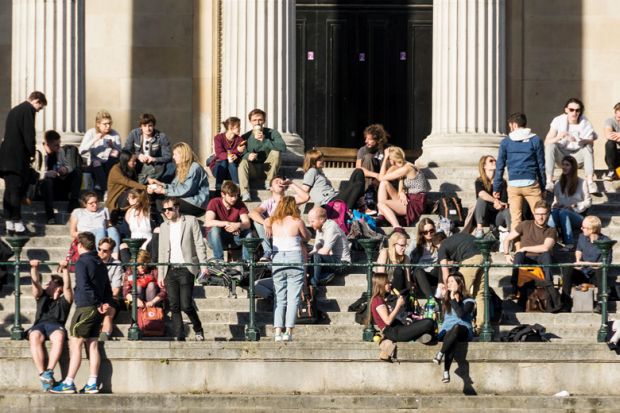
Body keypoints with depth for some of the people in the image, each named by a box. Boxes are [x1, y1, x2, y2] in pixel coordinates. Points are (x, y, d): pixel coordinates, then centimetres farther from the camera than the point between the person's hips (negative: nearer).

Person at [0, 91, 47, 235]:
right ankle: (17, 224, -8)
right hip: (18, 158, -8)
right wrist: (32, 152, -3)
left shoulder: (14, 110, 20)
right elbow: (29, 134, -15)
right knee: (16, 190, -8)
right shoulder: (28, 110, -7)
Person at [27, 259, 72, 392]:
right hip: (39, 325, 2)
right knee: (35, 337, -36)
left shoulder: (64, 301, 25)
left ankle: (49, 372, -45)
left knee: (59, 336, -40)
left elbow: (67, 287, 7)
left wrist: (65, 270, -3)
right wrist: (34, 268, 2)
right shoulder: (41, 297, 32)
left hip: (56, 325, -2)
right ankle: (42, 375, -43)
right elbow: (36, 282, 18)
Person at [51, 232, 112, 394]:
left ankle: (69, 383, -7)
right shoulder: (100, 263, 15)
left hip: (85, 308, -8)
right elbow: (107, 287, 14)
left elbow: (84, 286, -20)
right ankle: (92, 383, 8)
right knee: (92, 345, 9)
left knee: (75, 344, -5)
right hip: (97, 310, 8)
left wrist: (98, 304, -16)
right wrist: (106, 302, 2)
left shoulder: (82, 262, -11)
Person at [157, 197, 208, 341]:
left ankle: (198, 330, 12)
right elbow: (162, 252, 16)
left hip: (186, 269, -4)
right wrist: (160, 274, 12)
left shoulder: (191, 221, 2)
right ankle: (179, 337, 2)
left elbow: (199, 244, -1)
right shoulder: (164, 226, 15)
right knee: (174, 306, -1)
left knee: (186, 305, -10)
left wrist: (203, 264, -11)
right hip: (170, 270, 4)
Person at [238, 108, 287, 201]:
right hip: (253, 170, 0)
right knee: (243, 162, -30)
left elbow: (283, 147, -21)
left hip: (268, 169, 0)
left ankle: (269, 182, -13)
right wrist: (248, 156, -34)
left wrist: (264, 140, -30)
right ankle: (245, 192, -44)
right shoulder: (245, 137, -1)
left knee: (276, 152, -24)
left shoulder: (272, 133, -3)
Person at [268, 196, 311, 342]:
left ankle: (278, 331, -3)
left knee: (279, 298, 7)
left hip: (277, 260, 3)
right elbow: (307, 237, 9)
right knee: (293, 298, 0)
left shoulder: (274, 222, 4)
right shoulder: (297, 221, -3)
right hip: (295, 259, -3)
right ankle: (288, 331, -8)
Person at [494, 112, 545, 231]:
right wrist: (543, 187, 12)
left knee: (515, 218, 4)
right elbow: (541, 165, 6)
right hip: (531, 183, -1)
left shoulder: (506, 142, 4)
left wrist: (496, 188, 11)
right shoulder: (535, 140, 4)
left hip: (513, 184, 1)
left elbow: (500, 166, 6)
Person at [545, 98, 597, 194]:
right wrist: (558, 138, -39)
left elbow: (590, 142, -21)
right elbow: (547, 142, -18)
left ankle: (590, 182, -35)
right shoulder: (558, 120, -12)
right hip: (561, 154, 0)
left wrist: (577, 140, -40)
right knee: (550, 146, -28)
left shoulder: (585, 123, -10)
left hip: (578, 156, 0)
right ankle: (549, 182, -34)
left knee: (588, 147, -28)